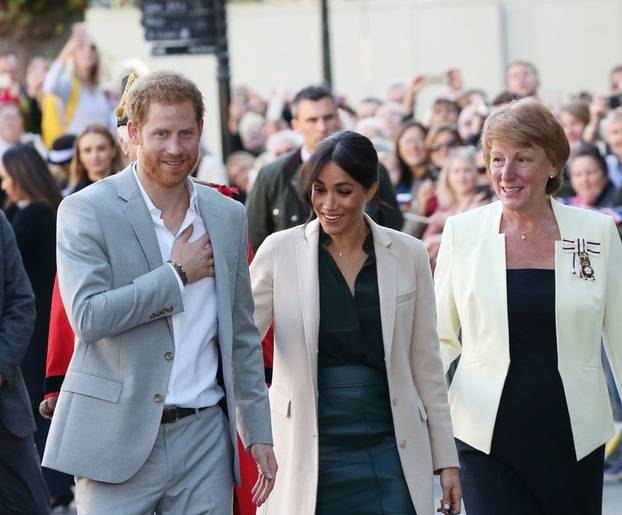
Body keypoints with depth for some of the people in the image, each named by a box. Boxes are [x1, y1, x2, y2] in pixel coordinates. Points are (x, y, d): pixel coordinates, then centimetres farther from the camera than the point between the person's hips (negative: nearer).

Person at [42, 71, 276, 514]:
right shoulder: (86, 211, -5)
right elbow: (88, 317, -18)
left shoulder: (228, 216, 10)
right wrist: (178, 274, -12)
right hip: (117, 441, -4)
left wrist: (258, 433, 12)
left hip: (205, 439, 4)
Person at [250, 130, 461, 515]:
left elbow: (426, 364, 10)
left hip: (390, 453, 1)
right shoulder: (281, 251, 0)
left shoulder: (408, 255, 5)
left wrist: (446, 459, 9)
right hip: (309, 455, -1)